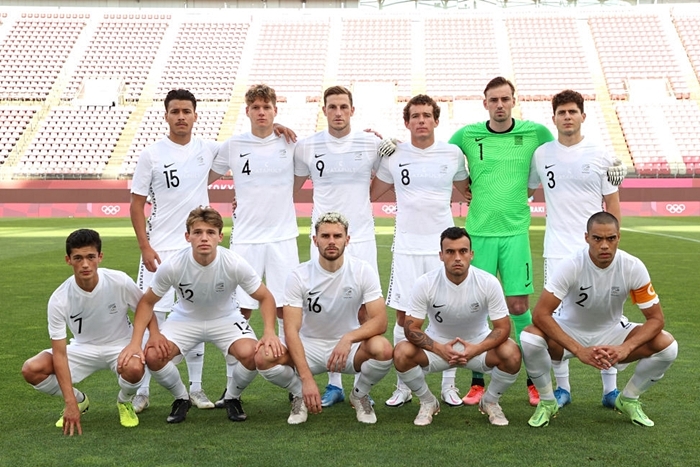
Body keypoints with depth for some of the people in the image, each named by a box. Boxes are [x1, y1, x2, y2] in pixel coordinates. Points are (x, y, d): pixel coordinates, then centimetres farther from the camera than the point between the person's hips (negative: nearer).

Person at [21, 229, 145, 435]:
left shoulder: (119, 281, -22)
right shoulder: (59, 299, -21)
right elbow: (59, 353, -20)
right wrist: (70, 403, -25)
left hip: (119, 346, -2)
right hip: (83, 348, 2)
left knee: (134, 369, -37)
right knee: (31, 370, -21)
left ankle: (124, 401, 2)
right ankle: (79, 400, 8)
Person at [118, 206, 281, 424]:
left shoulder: (235, 264, -26)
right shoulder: (172, 266, -25)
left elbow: (265, 297, -13)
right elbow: (147, 302, -11)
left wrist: (269, 332, -29)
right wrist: (135, 342, -24)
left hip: (226, 318, 0)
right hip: (184, 319, 1)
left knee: (251, 354, -29)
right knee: (152, 356, -25)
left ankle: (232, 397, 6)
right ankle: (181, 398, 8)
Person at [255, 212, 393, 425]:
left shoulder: (363, 271, -12)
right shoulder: (299, 276, -14)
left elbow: (380, 321, -18)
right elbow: (291, 330, -19)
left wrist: (348, 338, -38)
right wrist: (307, 379, -31)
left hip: (350, 346, 0)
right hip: (309, 346, 0)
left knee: (383, 349, -33)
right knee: (263, 357, -28)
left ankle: (360, 394, 2)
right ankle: (300, 394, 5)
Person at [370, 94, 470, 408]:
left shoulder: (453, 155, 5)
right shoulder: (394, 156, 4)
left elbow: (466, 190, 22)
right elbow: (370, 194, 14)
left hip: (443, 244, 0)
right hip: (406, 246, 0)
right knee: (404, 316, 2)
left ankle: (449, 385, 12)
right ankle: (403, 387, 12)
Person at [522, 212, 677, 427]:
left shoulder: (633, 267, -19)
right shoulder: (571, 266, -26)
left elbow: (656, 318, -14)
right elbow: (541, 314, -29)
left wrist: (625, 348, -32)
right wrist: (578, 350, -38)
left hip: (611, 333, 2)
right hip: (570, 332, -2)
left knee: (667, 345, -21)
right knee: (529, 339, -33)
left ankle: (629, 399, 6)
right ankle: (547, 402, -5)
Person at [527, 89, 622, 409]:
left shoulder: (600, 155, 1)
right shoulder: (541, 154, 5)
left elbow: (612, 203, 5)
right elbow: (525, 191, 19)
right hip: (557, 250, 1)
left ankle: (610, 389, 12)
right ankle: (562, 388, 14)